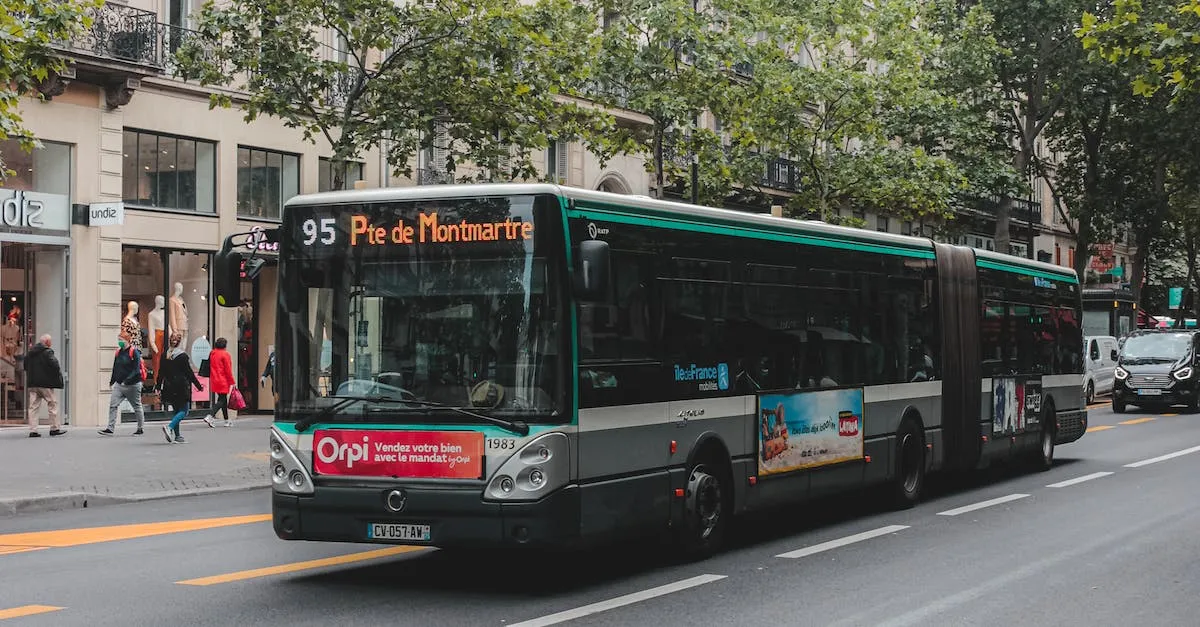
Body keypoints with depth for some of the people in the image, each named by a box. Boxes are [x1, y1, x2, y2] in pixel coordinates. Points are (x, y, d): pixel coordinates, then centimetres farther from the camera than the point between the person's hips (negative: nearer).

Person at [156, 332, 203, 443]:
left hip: (169, 387, 6)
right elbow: (189, 373, -8)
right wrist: (198, 386, -1)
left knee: (177, 411, 15)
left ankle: (177, 435, 13)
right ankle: (170, 427, -21)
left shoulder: (165, 356, 5)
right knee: (183, 410, 0)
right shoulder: (183, 356, -9)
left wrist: (158, 387, 11)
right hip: (181, 388, -5)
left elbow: (161, 373, 6)